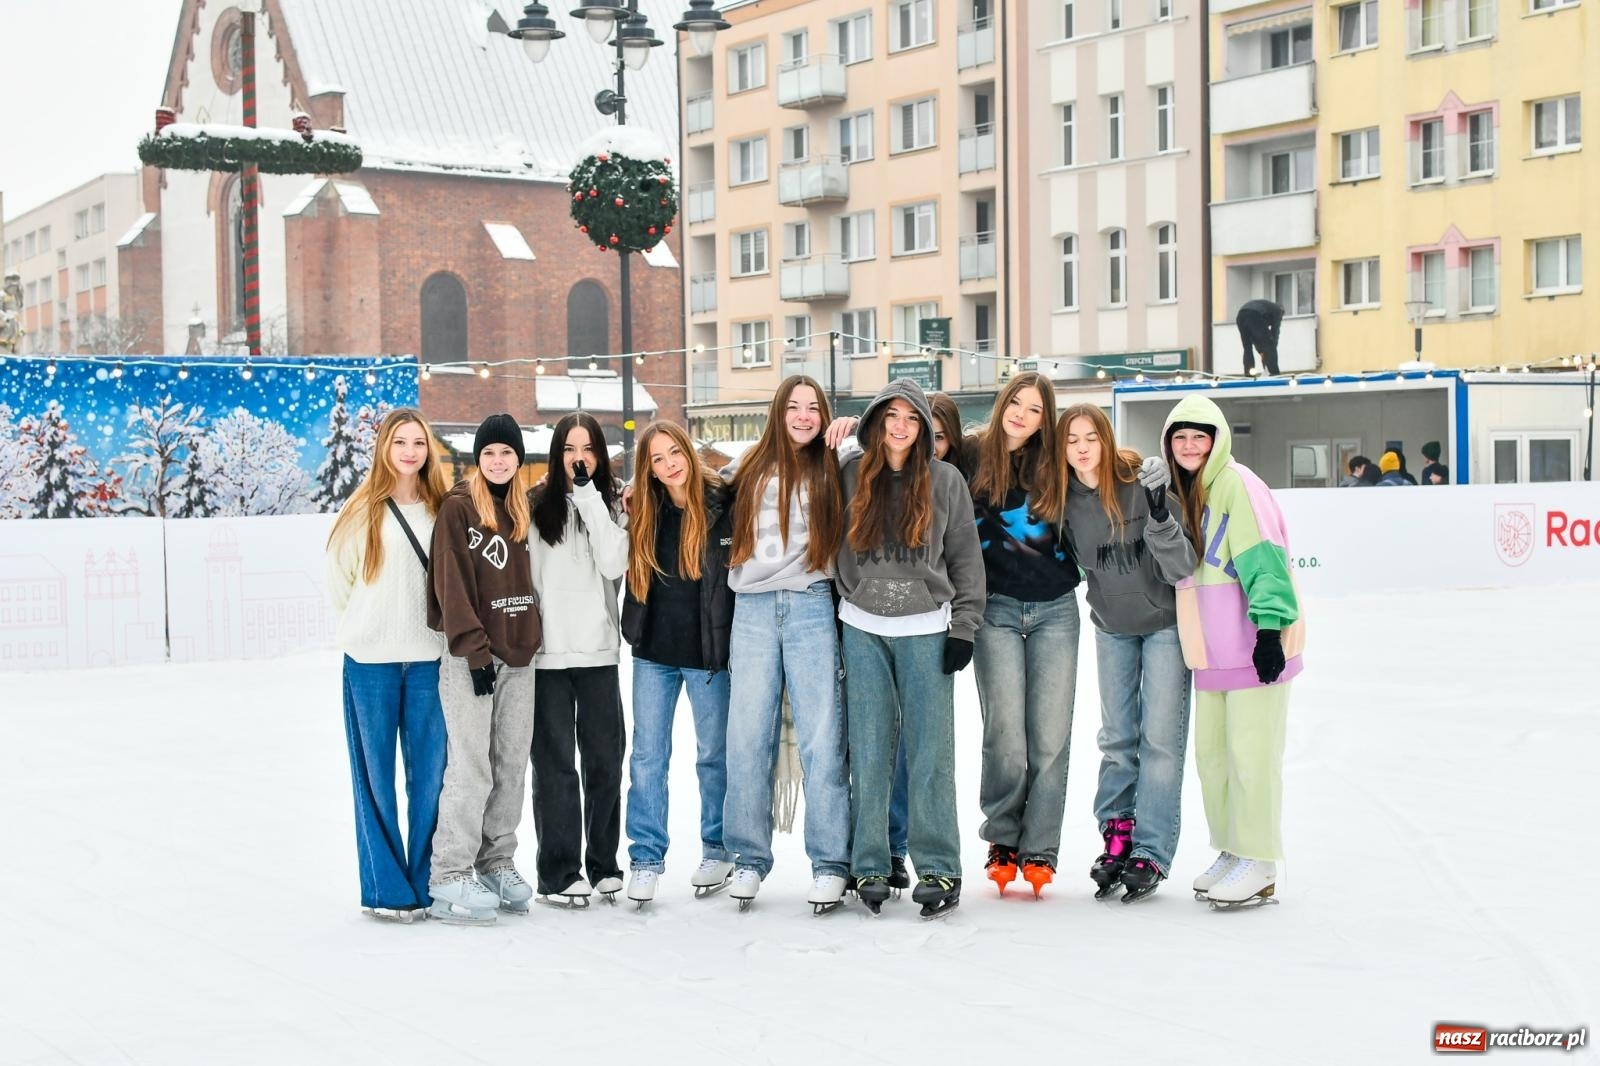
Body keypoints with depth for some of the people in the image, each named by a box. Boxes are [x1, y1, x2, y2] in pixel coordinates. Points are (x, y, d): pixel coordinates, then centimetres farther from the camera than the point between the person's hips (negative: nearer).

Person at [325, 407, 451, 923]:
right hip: (371, 659, -3)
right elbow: (339, 580, 3)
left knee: (430, 770, 4)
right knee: (376, 773, 2)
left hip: (427, 658, 3)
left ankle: (426, 882, 13)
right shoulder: (362, 509, -3)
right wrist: (369, 624, 9)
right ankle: (387, 889, 9)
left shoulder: (440, 510, 6)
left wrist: (420, 624, 8)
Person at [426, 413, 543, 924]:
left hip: (518, 656, 6)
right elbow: (452, 585, -11)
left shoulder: (523, 509, 14)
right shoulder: (458, 507, -5)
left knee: (512, 766, 8)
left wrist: (530, 638, 8)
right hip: (470, 657, -6)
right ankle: (450, 879, -5)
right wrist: (476, 650, -15)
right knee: (472, 767, -9)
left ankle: (497, 865, 17)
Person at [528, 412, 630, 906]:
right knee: (556, 764, 1)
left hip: (598, 652, 2)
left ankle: (603, 864, 18)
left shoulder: (610, 505, 8)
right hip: (546, 655, -2)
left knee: (605, 761, 6)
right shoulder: (536, 505, 2)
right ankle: (559, 872, 7)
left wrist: (588, 493, -11)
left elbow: (614, 564, -10)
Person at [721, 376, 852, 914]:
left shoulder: (831, 471, 9)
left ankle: (830, 862, 1)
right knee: (747, 738, 2)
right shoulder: (751, 471, 14)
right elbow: (726, 533, 23)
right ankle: (749, 858, 11)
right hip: (752, 609, 2)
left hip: (811, 608, -2)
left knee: (821, 738, -4)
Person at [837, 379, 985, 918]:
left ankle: (939, 868, 3)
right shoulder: (850, 476, 5)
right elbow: (832, 547, 10)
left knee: (931, 752, -3)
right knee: (869, 753, 2)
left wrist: (964, 627, -1)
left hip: (926, 630, -1)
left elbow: (966, 559, 6)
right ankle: (869, 867, 9)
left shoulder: (945, 480, 3)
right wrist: (835, 624, 5)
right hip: (863, 631, 1)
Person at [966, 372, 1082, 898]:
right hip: (996, 609, -2)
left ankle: (1039, 850, 6)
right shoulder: (972, 459, 2)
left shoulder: (1053, 468, 9)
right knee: (1006, 733, -7)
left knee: (1050, 735, -1)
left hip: (1055, 612, 2)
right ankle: (1002, 840, 11)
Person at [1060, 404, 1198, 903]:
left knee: (1160, 738, -3)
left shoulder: (1142, 482, -22)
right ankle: (1116, 836, 20)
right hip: (1112, 627, 4)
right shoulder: (1064, 498, -10)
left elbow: (1182, 568, -23)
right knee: (1117, 739, 10)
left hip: (1165, 622, -4)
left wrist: (1159, 515, -38)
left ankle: (1150, 853, 2)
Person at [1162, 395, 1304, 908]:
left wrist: (1270, 627, -24)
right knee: (1210, 750, 13)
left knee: (1251, 751, -5)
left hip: (1255, 646, -9)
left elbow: (1264, 559, -18)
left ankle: (1259, 865, 3)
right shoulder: (1187, 493, 16)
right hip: (1212, 649, 9)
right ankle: (1233, 850, 25)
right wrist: (1195, 644, 23)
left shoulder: (1236, 483, -11)